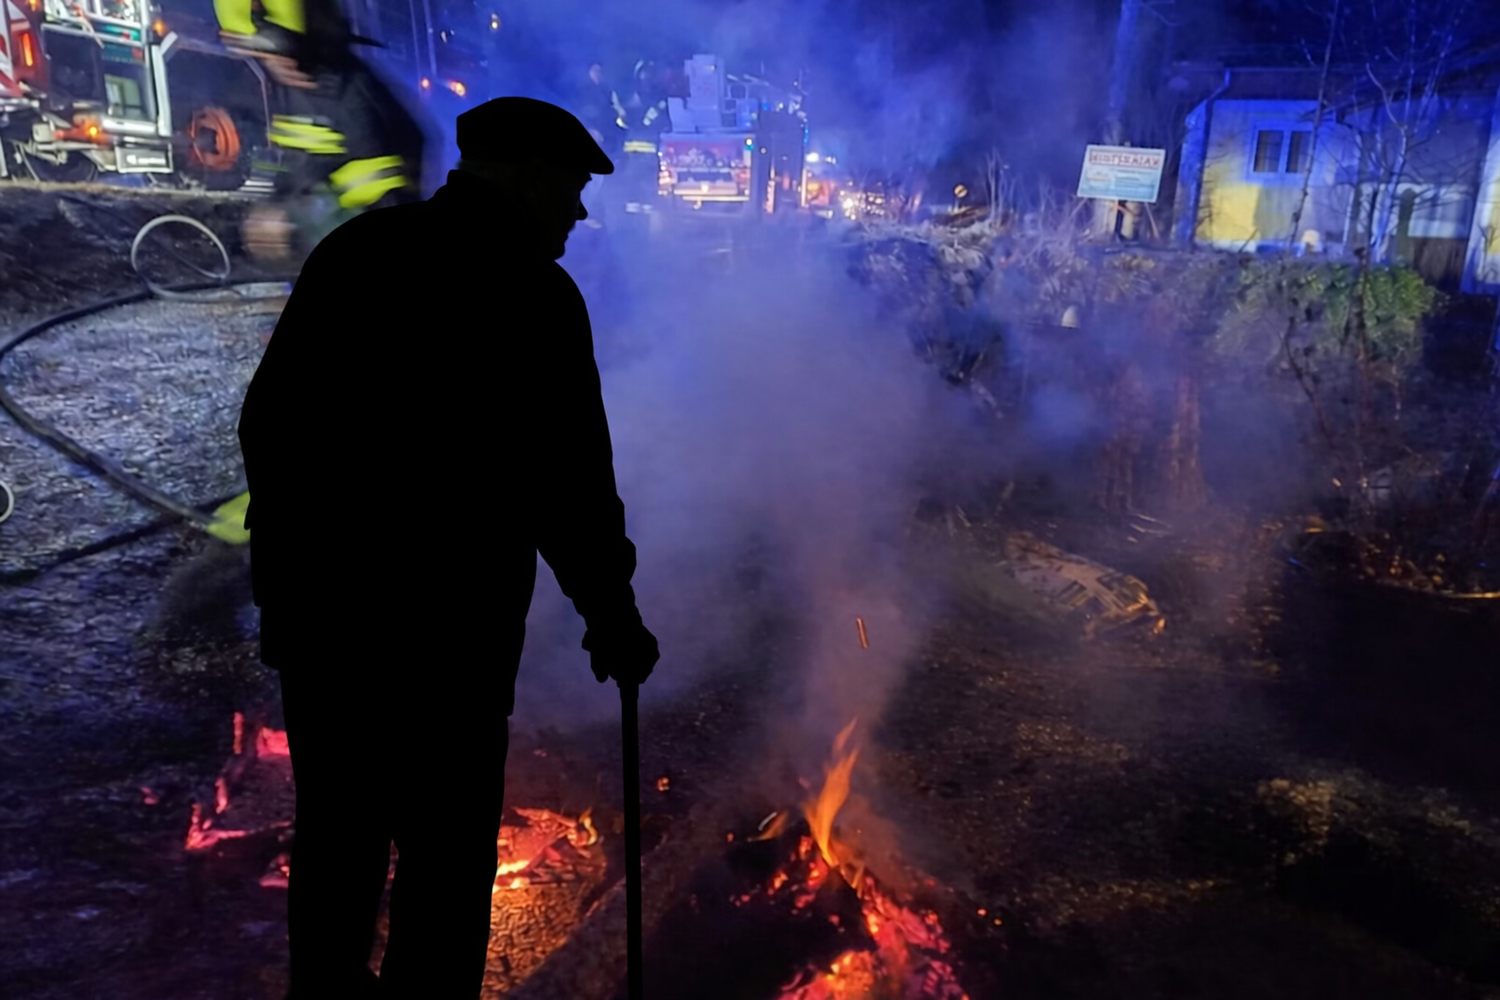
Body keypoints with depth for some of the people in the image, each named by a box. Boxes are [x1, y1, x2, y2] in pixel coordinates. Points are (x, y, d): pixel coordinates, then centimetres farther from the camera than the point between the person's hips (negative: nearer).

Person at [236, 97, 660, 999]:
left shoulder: (352, 251, 6)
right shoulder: (533, 293, -13)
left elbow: (268, 421, 9)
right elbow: (568, 481, -14)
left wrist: (292, 555, 19)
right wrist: (613, 616, -1)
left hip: (313, 601, 7)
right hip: (441, 622, -7)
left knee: (339, 828, 24)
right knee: (446, 856, 9)